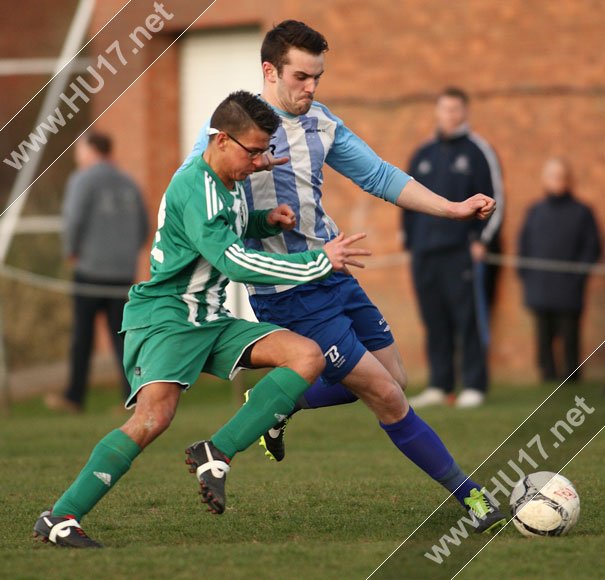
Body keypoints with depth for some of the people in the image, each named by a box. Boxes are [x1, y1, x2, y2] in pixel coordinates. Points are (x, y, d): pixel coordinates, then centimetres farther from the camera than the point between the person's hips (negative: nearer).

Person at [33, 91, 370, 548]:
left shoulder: (232, 181, 10)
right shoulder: (193, 192, -19)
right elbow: (235, 262, -27)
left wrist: (267, 221, 8)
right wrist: (320, 262, -22)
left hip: (213, 321, 9)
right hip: (164, 317, -9)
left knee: (308, 356, -9)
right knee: (154, 417, -29)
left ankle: (216, 455, -16)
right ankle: (59, 519, -21)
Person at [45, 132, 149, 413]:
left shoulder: (82, 180, -6)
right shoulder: (127, 183, 13)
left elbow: (73, 219, -16)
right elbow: (144, 228, 15)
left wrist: (71, 252, -1)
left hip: (91, 267, -5)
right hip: (124, 271, 5)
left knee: (82, 333, 3)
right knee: (122, 334, 5)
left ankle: (75, 396, 8)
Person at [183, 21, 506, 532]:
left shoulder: (321, 122, 8)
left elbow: (379, 176, 13)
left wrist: (454, 209, 4)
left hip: (333, 275, 8)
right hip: (289, 294, -8)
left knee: (394, 378, 12)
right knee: (387, 396, -6)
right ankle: (468, 494, 5)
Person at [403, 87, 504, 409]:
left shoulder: (478, 152, 1)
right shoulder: (423, 155, 16)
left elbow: (494, 199, -3)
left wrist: (482, 240, -10)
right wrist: (409, 241, 12)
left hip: (463, 251, -5)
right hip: (425, 253, 5)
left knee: (469, 319, -5)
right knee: (435, 322, 6)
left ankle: (474, 386, -2)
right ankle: (439, 386, 11)